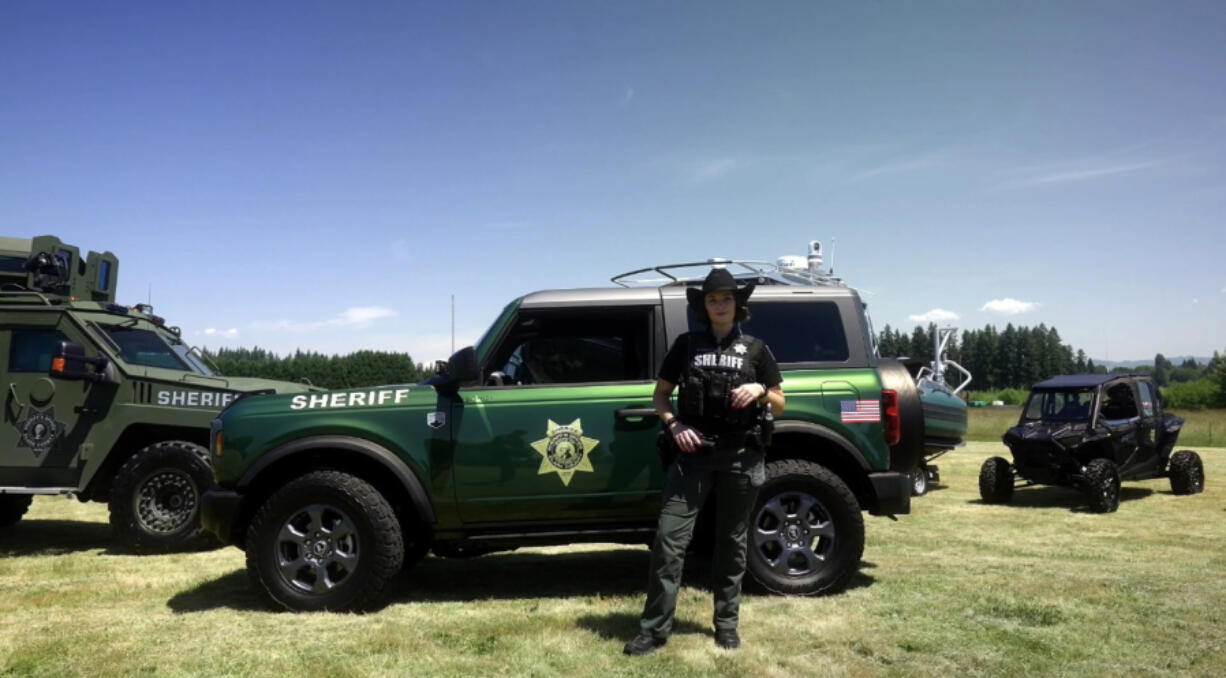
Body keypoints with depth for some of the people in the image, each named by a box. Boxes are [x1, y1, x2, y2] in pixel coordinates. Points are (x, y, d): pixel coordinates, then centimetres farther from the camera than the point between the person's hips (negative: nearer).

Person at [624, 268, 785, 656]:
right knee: (669, 539, -7)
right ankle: (654, 629, 0)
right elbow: (660, 395, 12)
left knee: (732, 543, 9)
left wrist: (761, 390, -10)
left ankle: (727, 625, 22)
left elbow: (779, 406, 12)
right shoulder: (686, 345, 8)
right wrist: (674, 425, -7)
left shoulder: (755, 349, 8)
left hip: (741, 457, 0)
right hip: (694, 455, 0)